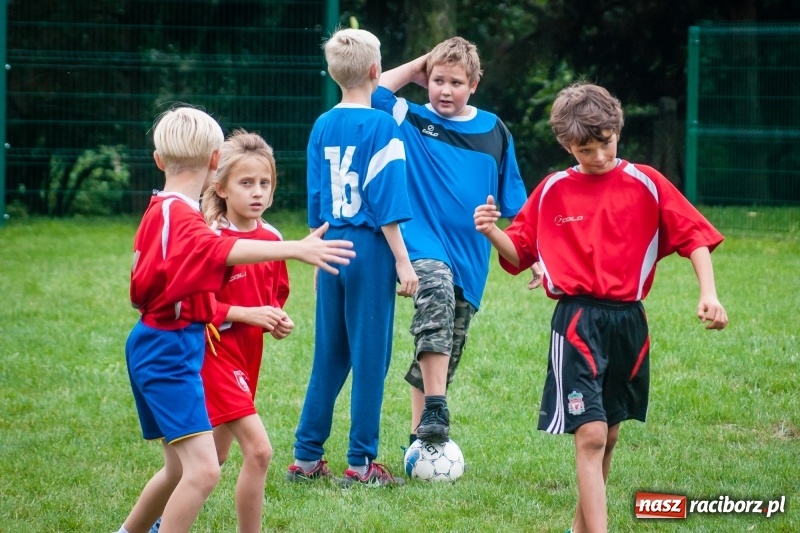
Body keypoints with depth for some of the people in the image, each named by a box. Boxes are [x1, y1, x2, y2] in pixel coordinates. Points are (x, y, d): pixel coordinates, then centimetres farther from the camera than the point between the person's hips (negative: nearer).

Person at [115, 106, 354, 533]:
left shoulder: (160, 210, 11)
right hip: (171, 350, -11)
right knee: (203, 469, -18)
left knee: (180, 468, 22)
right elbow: (221, 250, -38)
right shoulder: (181, 215, -18)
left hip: (155, 348, 11)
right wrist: (296, 248, -48)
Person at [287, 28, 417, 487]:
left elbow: (316, 201, 14)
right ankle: (361, 463, 1)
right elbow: (386, 201, -13)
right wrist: (402, 260, -10)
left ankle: (306, 457, 14)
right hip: (371, 250, -6)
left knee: (329, 356, 12)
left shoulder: (322, 128, 8)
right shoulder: (382, 126, -10)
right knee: (370, 356, 0)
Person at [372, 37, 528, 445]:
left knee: (448, 351, 7)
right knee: (436, 291, -34)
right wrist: (418, 67, 1)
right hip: (424, 243, -4)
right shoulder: (412, 121, 5)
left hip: (470, 257, 4)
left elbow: (514, 202, 14)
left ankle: (421, 437, 20)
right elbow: (374, 93, -11)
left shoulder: (494, 131, 9)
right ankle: (434, 411, -39)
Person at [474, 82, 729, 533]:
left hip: (629, 322, 2)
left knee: (608, 436, 14)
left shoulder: (646, 184, 1)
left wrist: (708, 292, -15)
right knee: (590, 435, -14)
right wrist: (493, 233, -11)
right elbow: (519, 252, 10)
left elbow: (693, 235, -2)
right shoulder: (552, 191, 4)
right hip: (578, 321, -2)